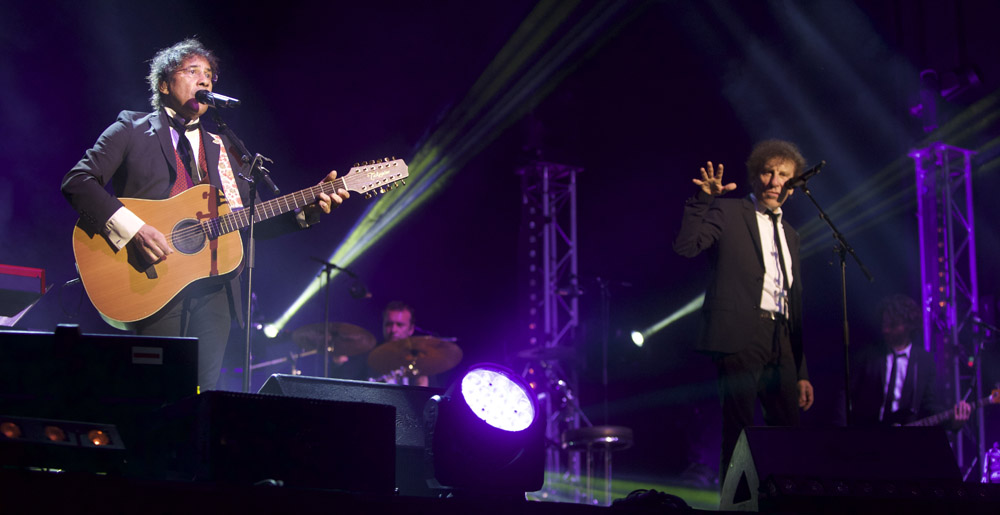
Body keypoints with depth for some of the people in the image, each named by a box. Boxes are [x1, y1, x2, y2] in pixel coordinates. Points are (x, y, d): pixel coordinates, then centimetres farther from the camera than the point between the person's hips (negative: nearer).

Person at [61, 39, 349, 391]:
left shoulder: (222, 147, 21)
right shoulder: (133, 130, 6)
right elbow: (78, 181, -6)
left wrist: (307, 208, 4)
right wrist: (132, 229, -18)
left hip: (214, 286, 4)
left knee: (202, 395, -2)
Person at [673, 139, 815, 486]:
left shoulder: (790, 235, 23)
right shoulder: (726, 212, 4)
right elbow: (685, 246, -13)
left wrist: (801, 373, 19)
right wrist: (702, 200, -23)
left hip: (781, 341, 6)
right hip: (740, 337, -6)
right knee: (739, 434, -7)